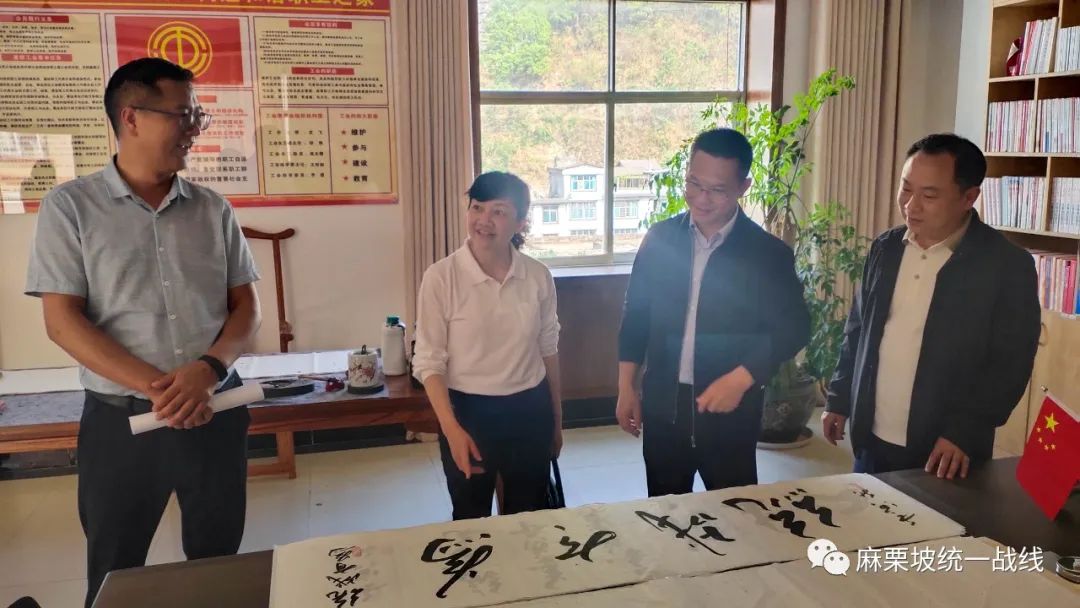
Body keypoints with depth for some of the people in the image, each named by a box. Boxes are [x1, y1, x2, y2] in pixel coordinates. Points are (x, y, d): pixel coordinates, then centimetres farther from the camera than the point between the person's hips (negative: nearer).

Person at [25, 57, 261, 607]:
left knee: (218, 562, 16)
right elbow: (63, 320, -9)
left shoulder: (213, 209, 5)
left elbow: (245, 306, 4)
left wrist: (208, 370, -15)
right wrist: (154, 386, -19)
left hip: (215, 409, 3)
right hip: (121, 416, -2)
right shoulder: (70, 206, -3)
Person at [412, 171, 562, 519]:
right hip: (468, 413, -3)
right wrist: (451, 429, -20)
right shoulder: (441, 277, -14)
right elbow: (429, 361, -11)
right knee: (470, 523, 15)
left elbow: (548, 349, 7)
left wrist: (557, 420, 14)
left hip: (530, 413, 3)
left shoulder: (538, 276, -4)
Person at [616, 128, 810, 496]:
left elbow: (794, 328, -6)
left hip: (730, 410, -2)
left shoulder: (767, 253, -9)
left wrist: (742, 378, -19)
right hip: (662, 407, 3)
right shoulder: (660, 238, -1)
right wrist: (627, 387, 6)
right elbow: (636, 314, 6)